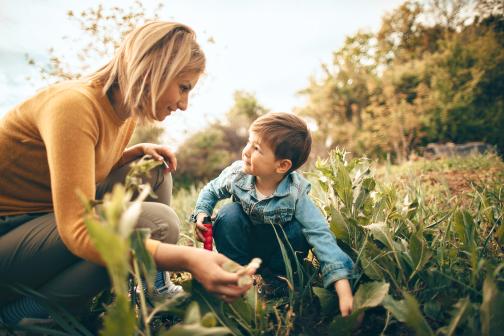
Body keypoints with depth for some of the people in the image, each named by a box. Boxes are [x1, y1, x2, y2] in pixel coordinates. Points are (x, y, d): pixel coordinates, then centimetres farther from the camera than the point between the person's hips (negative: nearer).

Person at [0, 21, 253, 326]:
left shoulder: (127, 112, 2)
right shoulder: (75, 105, -26)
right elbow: (78, 231, -33)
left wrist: (139, 151, -2)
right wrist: (187, 259, -43)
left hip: (52, 218, 9)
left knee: (154, 172, 1)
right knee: (157, 223, -26)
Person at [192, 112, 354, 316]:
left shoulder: (295, 194, -30)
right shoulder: (236, 173, -22)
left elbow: (320, 235, -37)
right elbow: (211, 191, 0)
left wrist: (343, 289, -45)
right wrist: (201, 214, -20)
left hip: (277, 247, -1)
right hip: (243, 244, 1)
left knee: (298, 232, -31)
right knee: (228, 214, -27)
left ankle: (275, 276, -2)